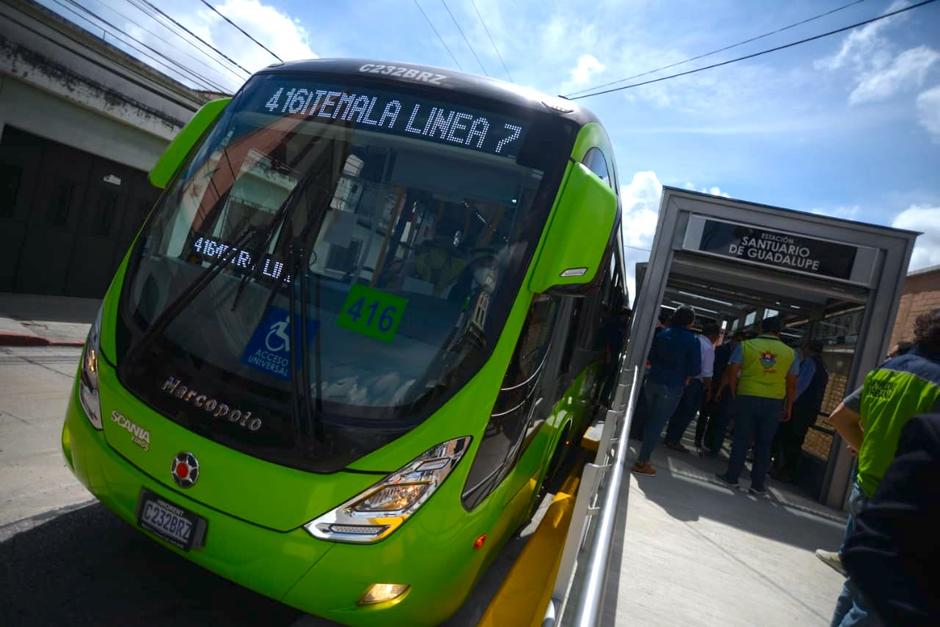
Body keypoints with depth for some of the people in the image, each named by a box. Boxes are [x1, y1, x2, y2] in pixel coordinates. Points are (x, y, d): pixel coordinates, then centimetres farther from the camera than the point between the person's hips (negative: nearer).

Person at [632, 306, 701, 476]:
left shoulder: (662, 334, 6)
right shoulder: (692, 340, -8)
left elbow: (650, 357, 13)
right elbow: (695, 368, -9)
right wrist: (685, 379, 7)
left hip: (652, 382, 5)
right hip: (672, 387, -5)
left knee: (650, 420, 18)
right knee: (657, 424, -1)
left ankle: (643, 456, 25)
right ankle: (642, 462, 0)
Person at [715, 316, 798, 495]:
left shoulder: (746, 345, 0)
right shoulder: (790, 353, 5)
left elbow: (732, 372, -4)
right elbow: (792, 384, 5)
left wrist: (734, 393, 8)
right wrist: (788, 407, 13)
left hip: (747, 397, -1)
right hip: (774, 402, 1)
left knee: (742, 439, 6)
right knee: (764, 444, 8)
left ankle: (732, 476, 12)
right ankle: (758, 484, 13)